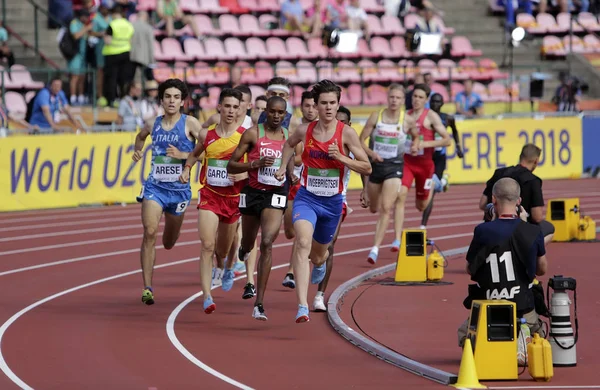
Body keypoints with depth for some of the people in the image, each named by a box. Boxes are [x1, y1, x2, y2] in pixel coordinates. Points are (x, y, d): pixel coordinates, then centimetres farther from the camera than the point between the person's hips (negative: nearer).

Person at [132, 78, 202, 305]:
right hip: (155, 187, 1)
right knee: (149, 233, -18)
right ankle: (147, 288, -17)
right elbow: (141, 136, 27)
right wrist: (138, 151, 8)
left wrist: (183, 155, -21)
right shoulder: (154, 125, 4)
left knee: (168, 243, 14)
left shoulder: (190, 124, -6)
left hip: (179, 190, -1)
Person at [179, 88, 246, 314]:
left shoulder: (245, 136, -6)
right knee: (207, 245, -15)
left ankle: (225, 267, 54)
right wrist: (186, 169, 4)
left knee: (224, 249, 17)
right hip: (209, 194, 0)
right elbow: (195, 153, 20)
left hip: (233, 196, 0)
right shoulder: (207, 134, 0)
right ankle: (207, 297, -18)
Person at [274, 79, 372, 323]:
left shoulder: (346, 133, -9)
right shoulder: (304, 131, -2)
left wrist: (341, 157, -21)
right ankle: (302, 306, -33)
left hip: (332, 201, 1)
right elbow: (289, 144, 23)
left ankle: (319, 264, 62)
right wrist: (283, 167, 11)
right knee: (303, 243, -26)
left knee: (318, 253, 19)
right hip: (306, 197, -1)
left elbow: (367, 168, -8)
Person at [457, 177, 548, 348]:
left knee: (464, 333, 28)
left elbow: (470, 269, 2)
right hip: (523, 306, 2)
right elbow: (542, 269, 10)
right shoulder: (533, 232, -5)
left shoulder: (483, 231, -11)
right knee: (538, 330, 34)